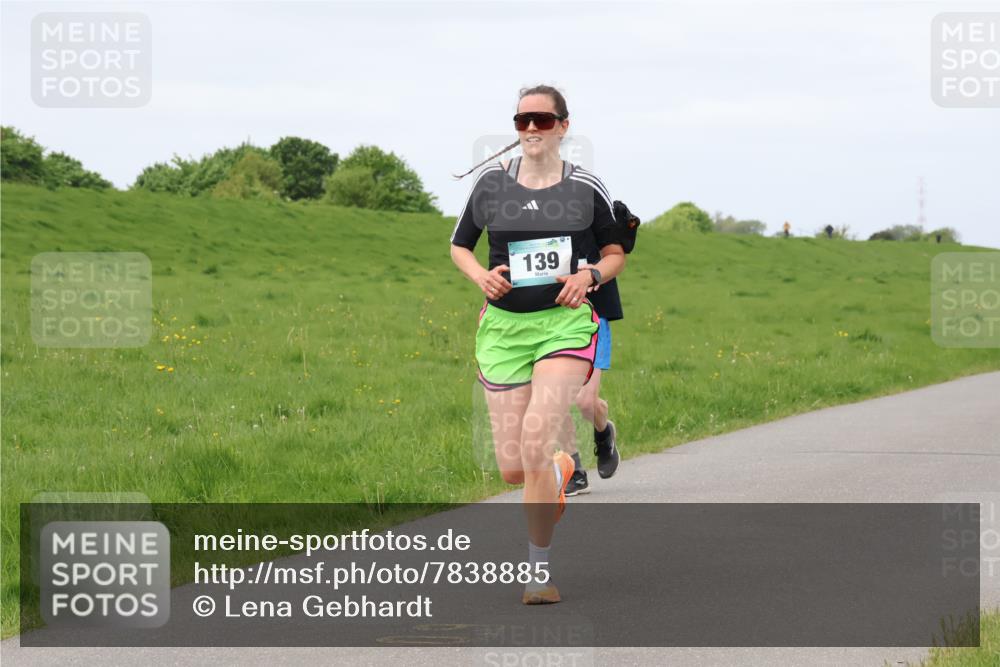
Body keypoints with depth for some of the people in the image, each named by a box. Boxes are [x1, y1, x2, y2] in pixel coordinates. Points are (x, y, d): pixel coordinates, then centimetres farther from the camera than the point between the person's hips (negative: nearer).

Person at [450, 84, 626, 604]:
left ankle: (539, 569, -11)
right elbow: (459, 246, 17)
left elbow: (615, 253, 13)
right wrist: (480, 275, -4)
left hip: (565, 322, -2)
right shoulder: (491, 182, 5)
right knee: (512, 469, -1)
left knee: (536, 437, -24)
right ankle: (559, 470, 39)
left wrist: (589, 275, -8)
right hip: (503, 326, 2)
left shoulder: (586, 187, 2)